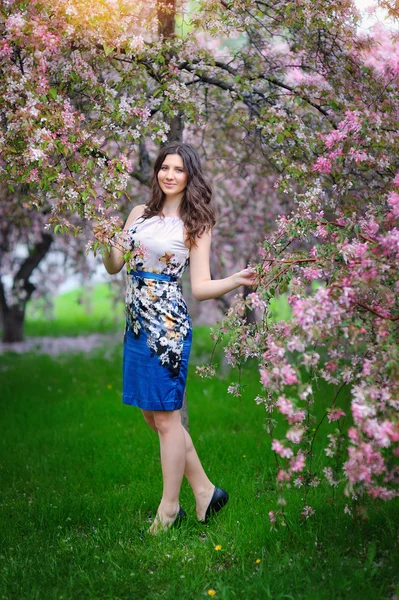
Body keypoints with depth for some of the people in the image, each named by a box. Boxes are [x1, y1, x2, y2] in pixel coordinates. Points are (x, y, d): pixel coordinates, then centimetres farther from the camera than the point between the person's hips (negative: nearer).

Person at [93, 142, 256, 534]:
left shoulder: (196, 223, -2)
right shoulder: (140, 213, 12)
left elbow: (200, 287, -6)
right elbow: (114, 266, 12)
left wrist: (236, 280, -23)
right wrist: (105, 244, -8)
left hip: (168, 324, -6)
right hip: (137, 324, 7)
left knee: (165, 417, 0)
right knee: (153, 415, 11)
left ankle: (169, 509, 14)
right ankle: (205, 491, 24)